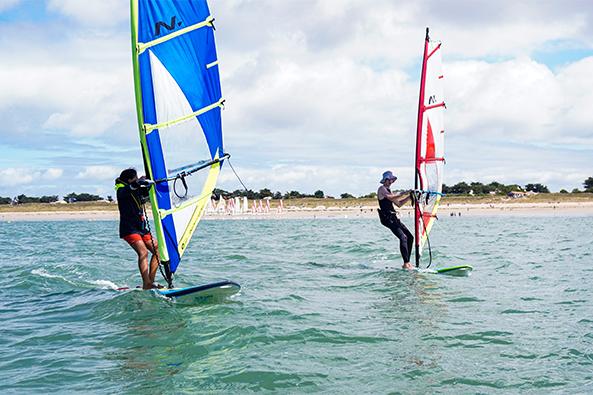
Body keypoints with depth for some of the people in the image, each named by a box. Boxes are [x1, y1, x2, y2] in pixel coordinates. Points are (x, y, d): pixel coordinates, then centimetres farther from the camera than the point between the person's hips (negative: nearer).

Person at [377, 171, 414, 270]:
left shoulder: (388, 191, 24)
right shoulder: (382, 189, -4)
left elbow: (399, 204, 25)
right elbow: (391, 198, -22)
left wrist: (408, 197, 12)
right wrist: (404, 193, -19)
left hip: (393, 218, 10)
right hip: (387, 218, -10)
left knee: (410, 237, 4)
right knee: (403, 237, -20)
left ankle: (407, 262, 5)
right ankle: (405, 264, -21)